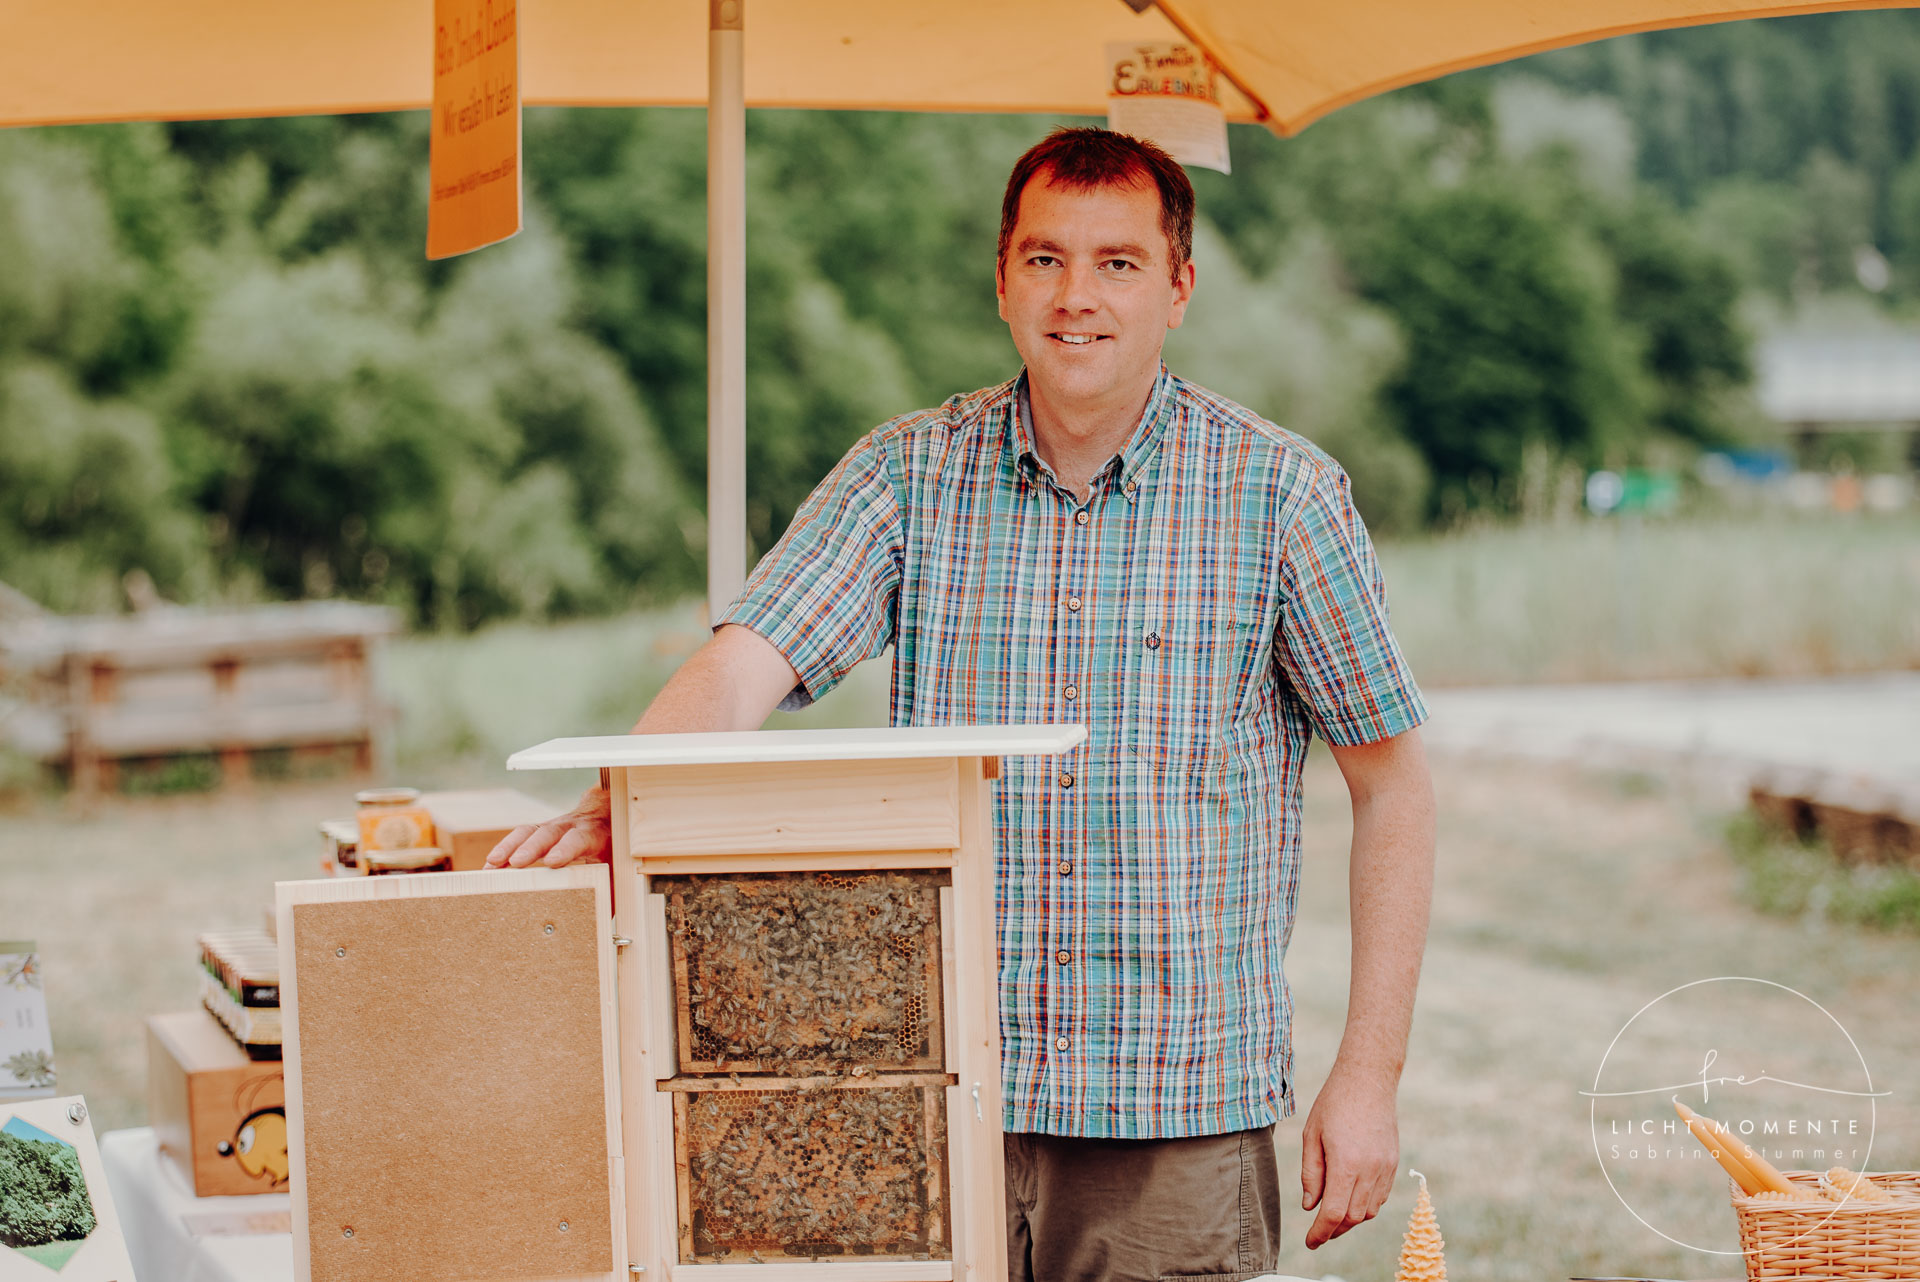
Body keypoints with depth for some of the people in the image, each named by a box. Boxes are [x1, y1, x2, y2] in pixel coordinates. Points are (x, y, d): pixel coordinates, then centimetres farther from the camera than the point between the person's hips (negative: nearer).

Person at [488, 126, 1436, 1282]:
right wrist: (612, 811, -29)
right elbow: (741, 667, -8)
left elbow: (1392, 785, 2)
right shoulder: (909, 474, 3)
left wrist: (1371, 1076, -2)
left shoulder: (1283, 494, -2)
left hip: (1182, 1119, -2)